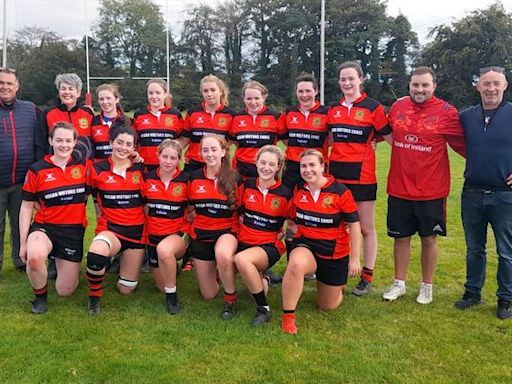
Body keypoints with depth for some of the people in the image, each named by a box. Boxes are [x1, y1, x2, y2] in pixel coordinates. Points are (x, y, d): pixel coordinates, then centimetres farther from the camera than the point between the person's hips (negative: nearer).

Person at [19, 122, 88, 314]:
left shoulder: (84, 165, 0)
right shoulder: (37, 170, -4)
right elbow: (27, 207, 2)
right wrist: (23, 242, -1)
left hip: (74, 230, 1)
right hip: (44, 227, -1)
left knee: (65, 291, 3)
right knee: (34, 257, -37)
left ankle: (63, 263, 38)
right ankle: (40, 296, -5)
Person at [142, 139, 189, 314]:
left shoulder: (185, 180, -8)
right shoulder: (148, 178, -2)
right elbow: (143, 206, 9)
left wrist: (187, 233, -6)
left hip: (178, 234, -4)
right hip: (153, 235, 4)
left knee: (164, 249, -41)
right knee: (162, 286, 10)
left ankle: (172, 296, -19)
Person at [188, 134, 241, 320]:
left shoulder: (234, 178, -8)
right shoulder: (194, 177, -1)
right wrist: (188, 228, 5)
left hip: (227, 231, -3)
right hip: (201, 234, 3)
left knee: (223, 256, -41)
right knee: (208, 295, 7)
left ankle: (230, 298, -13)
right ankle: (216, 270, 42)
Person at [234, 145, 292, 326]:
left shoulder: (285, 193, -4)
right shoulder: (247, 185, 4)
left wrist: (284, 233, -4)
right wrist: (240, 226, 5)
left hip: (270, 246, -5)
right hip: (244, 241, 5)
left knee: (241, 259, -34)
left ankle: (264, 309, -17)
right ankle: (261, 282, 13)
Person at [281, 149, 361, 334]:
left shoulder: (340, 192, -14)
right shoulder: (298, 190, -3)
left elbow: (354, 225, -8)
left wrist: (354, 259, -8)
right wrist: (294, 229, -1)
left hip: (335, 254, -1)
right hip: (306, 246, 1)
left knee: (328, 306, 11)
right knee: (296, 265, -38)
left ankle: (338, 285, 46)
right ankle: (288, 317, -22)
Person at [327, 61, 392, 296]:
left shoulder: (373, 107, -4)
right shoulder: (334, 109, 10)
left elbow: (391, 138, -2)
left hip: (362, 175, -4)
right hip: (336, 174, 5)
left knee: (366, 228, 4)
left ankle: (367, 277, 13)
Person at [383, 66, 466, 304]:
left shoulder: (447, 112, -9)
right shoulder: (397, 107, 2)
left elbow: (464, 145, -3)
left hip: (431, 190, -3)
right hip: (399, 188, 3)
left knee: (429, 238, 10)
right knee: (401, 237, 13)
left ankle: (427, 286, 27)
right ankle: (399, 284, 29)